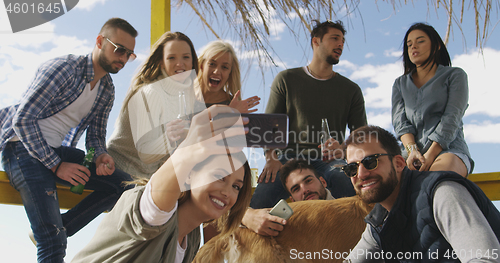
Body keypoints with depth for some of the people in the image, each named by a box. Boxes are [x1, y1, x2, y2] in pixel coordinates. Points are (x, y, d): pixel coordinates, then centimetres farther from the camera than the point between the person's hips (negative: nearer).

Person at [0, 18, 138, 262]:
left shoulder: (107, 90, 10)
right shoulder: (65, 67, -13)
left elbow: (96, 135, 13)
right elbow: (23, 119, -17)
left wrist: (100, 156, -11)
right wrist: (56, 165, -19)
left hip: (59, 151, 8)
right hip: (24, 148, -8)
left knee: (124, 183, -8)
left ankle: (58, 230, -4)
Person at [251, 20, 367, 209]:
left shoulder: (351, 90, 15)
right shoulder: (286, 79, 12)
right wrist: (271, 157, -11)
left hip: (330, 162, 1)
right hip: (290, 158, -1)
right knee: (258, 202, -31)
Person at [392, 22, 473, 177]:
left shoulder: (455, 75, 13)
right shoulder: (400, 84, 25)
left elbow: (452, 118, -1)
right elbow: (400, 121, 9)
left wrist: (430, 155, -16)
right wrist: (412, 151, -12)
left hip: (449, 149, -3)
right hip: (412, 151, 3)